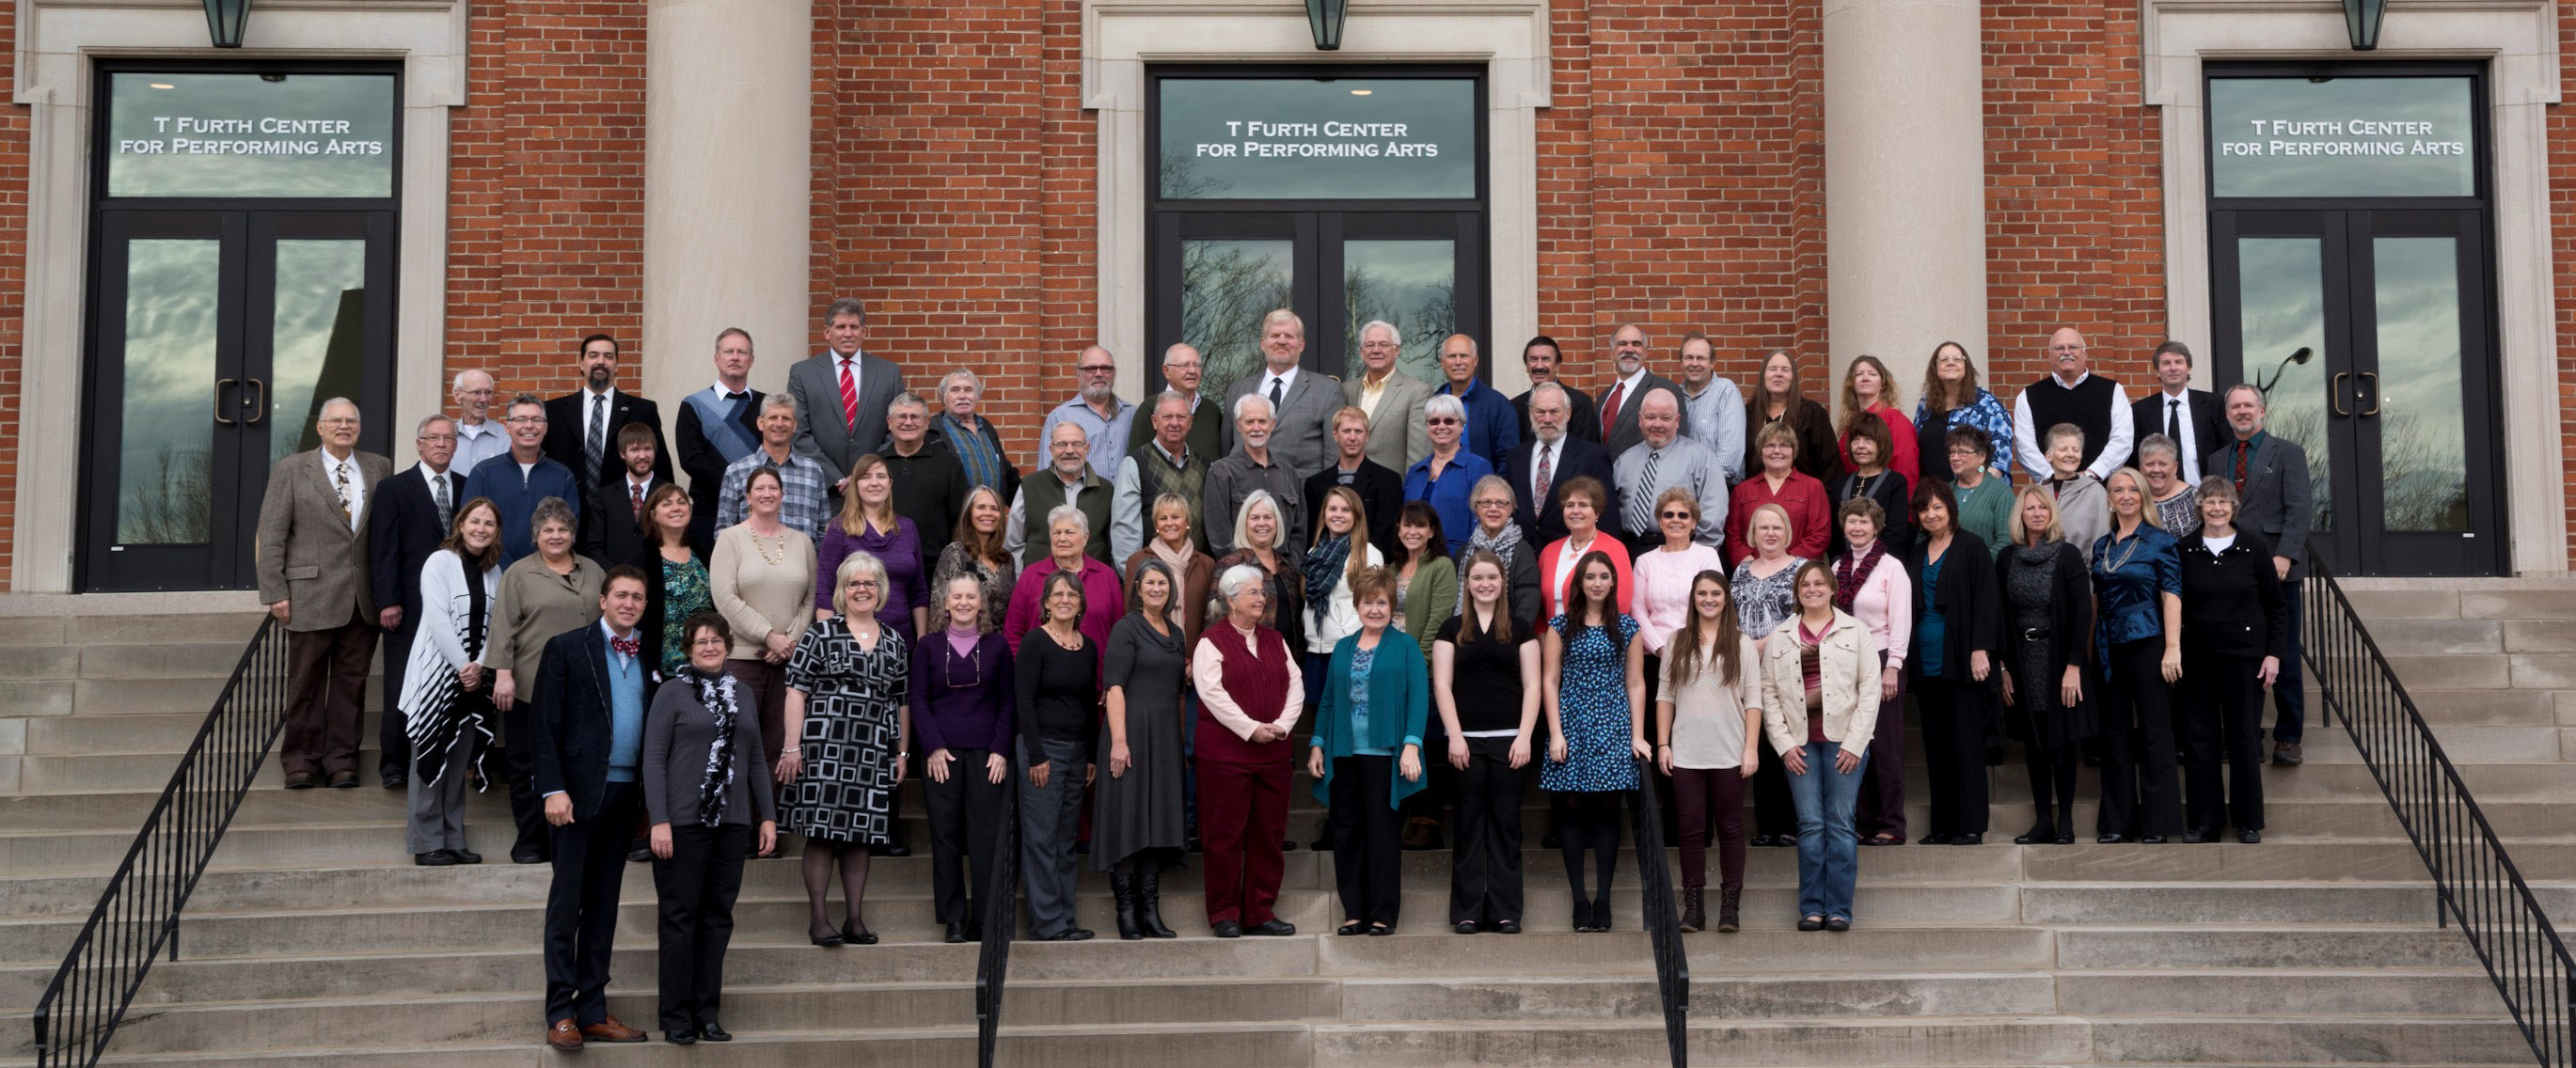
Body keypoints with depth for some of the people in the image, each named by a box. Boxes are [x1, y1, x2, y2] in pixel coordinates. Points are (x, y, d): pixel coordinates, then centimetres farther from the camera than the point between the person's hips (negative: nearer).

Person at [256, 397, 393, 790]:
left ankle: (342, 757, 15)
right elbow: (271, 536, 0)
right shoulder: (292, 470, 3)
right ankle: (301, 759, 14)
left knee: (352, 680, 6)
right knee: (306, 681, 5)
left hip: (364, 597, 2)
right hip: (312, 595, -2)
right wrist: (275, 593, -6)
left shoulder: (380, 468, 10)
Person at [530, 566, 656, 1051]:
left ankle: (593, 1011, 15)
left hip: (625, 793, 5)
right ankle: (560, 1014, 3)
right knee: (566, 902, -1)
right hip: (580, 791, -4)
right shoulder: (566, 648, -1)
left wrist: (651, 798, 5)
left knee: (603, 904, 10)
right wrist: (553, 789, -14)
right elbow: (546, 724, -6)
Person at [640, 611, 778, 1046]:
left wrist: (767, 816, 11)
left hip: (732, 822, 5)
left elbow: (756, 761, 17)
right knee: (680, 917, 0)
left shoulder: (741, 694, 14)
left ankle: (708, 1014, 13)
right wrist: (659, 821, -13)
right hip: (683, 822, -4)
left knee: (718, 916, 7)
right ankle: (677, 1018, 6)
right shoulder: (672, 692, 0)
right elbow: (653, 760, -5)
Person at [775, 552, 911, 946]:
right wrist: (792, 746, -10)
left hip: (874, 753, 4)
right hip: (825, 747, -4)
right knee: (821, 831, -4)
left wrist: (902, 752, 13)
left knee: (861, 833, 6)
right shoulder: (820, 634, 1)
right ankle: (817, 918, 3)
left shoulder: (895, 644, 14)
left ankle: (854, 918, 12)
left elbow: (902, 703, 17)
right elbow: (796, 692, -3)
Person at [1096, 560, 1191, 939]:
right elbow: (1114, 687, -11)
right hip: (1133, 731, -6)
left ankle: (1150, 910, 10)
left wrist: (1183, 745, 15)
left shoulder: (1177, 634, 16)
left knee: (1158, 820, 6)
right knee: (1128, 818, -4)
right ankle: (1126, 911, 1)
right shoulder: (1127, 628, -4)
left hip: (1166, 737, 6)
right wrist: (1118, 741, -20)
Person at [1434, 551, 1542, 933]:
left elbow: (1532, 686, 4)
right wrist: (1455, 736, -7)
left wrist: (1524, 736, -6)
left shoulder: (1521, 628, 8)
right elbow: (1442, 685, 2)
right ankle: (1468, 912, 7)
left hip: (1509, 740, 0)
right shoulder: (1452, 629, 8)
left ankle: (1505, 912, 7)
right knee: (1469, 825, 2)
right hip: (1467, 740, 0)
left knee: (1506, 825, 2)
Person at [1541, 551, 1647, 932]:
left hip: (1613, 726, 1)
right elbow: (1550, 681, 3)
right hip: (1572, 724, -1)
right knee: (1572, 808, -3)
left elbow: (1635, 684, 8)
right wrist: (1555, 733, -6)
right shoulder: (1561, 625, 5)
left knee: (1607, 810, -2)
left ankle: (1603, 898, 1)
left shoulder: (1627, 627, 9)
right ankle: (1579, 898, 1)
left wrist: (1638, 735, 1)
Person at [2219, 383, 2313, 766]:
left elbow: (2301, 508, -6)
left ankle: (2287, 738, 8)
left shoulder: (2287, 453, 4)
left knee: (2283, 657, 1)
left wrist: (2285, 555, -17)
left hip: (2276, 568, -3)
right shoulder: (2216, 460, 15)